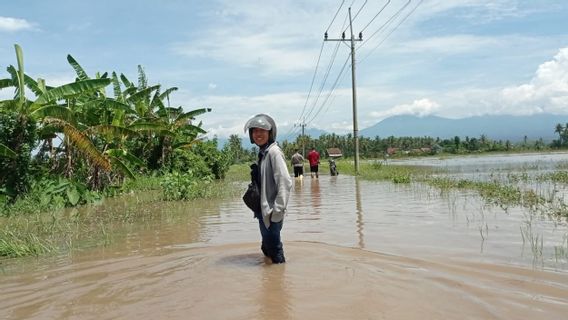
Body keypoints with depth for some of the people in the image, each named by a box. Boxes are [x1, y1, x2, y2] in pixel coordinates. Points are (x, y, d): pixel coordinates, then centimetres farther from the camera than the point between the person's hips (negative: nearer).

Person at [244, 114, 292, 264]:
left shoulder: (274, 152, -15)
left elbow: (285, 182, -21)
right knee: (267, 247, 19)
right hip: (263, 210, 9)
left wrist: (278, 209, -21)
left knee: (273, 246, -2)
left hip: (272, 212, -9)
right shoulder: (262, 152, 12)